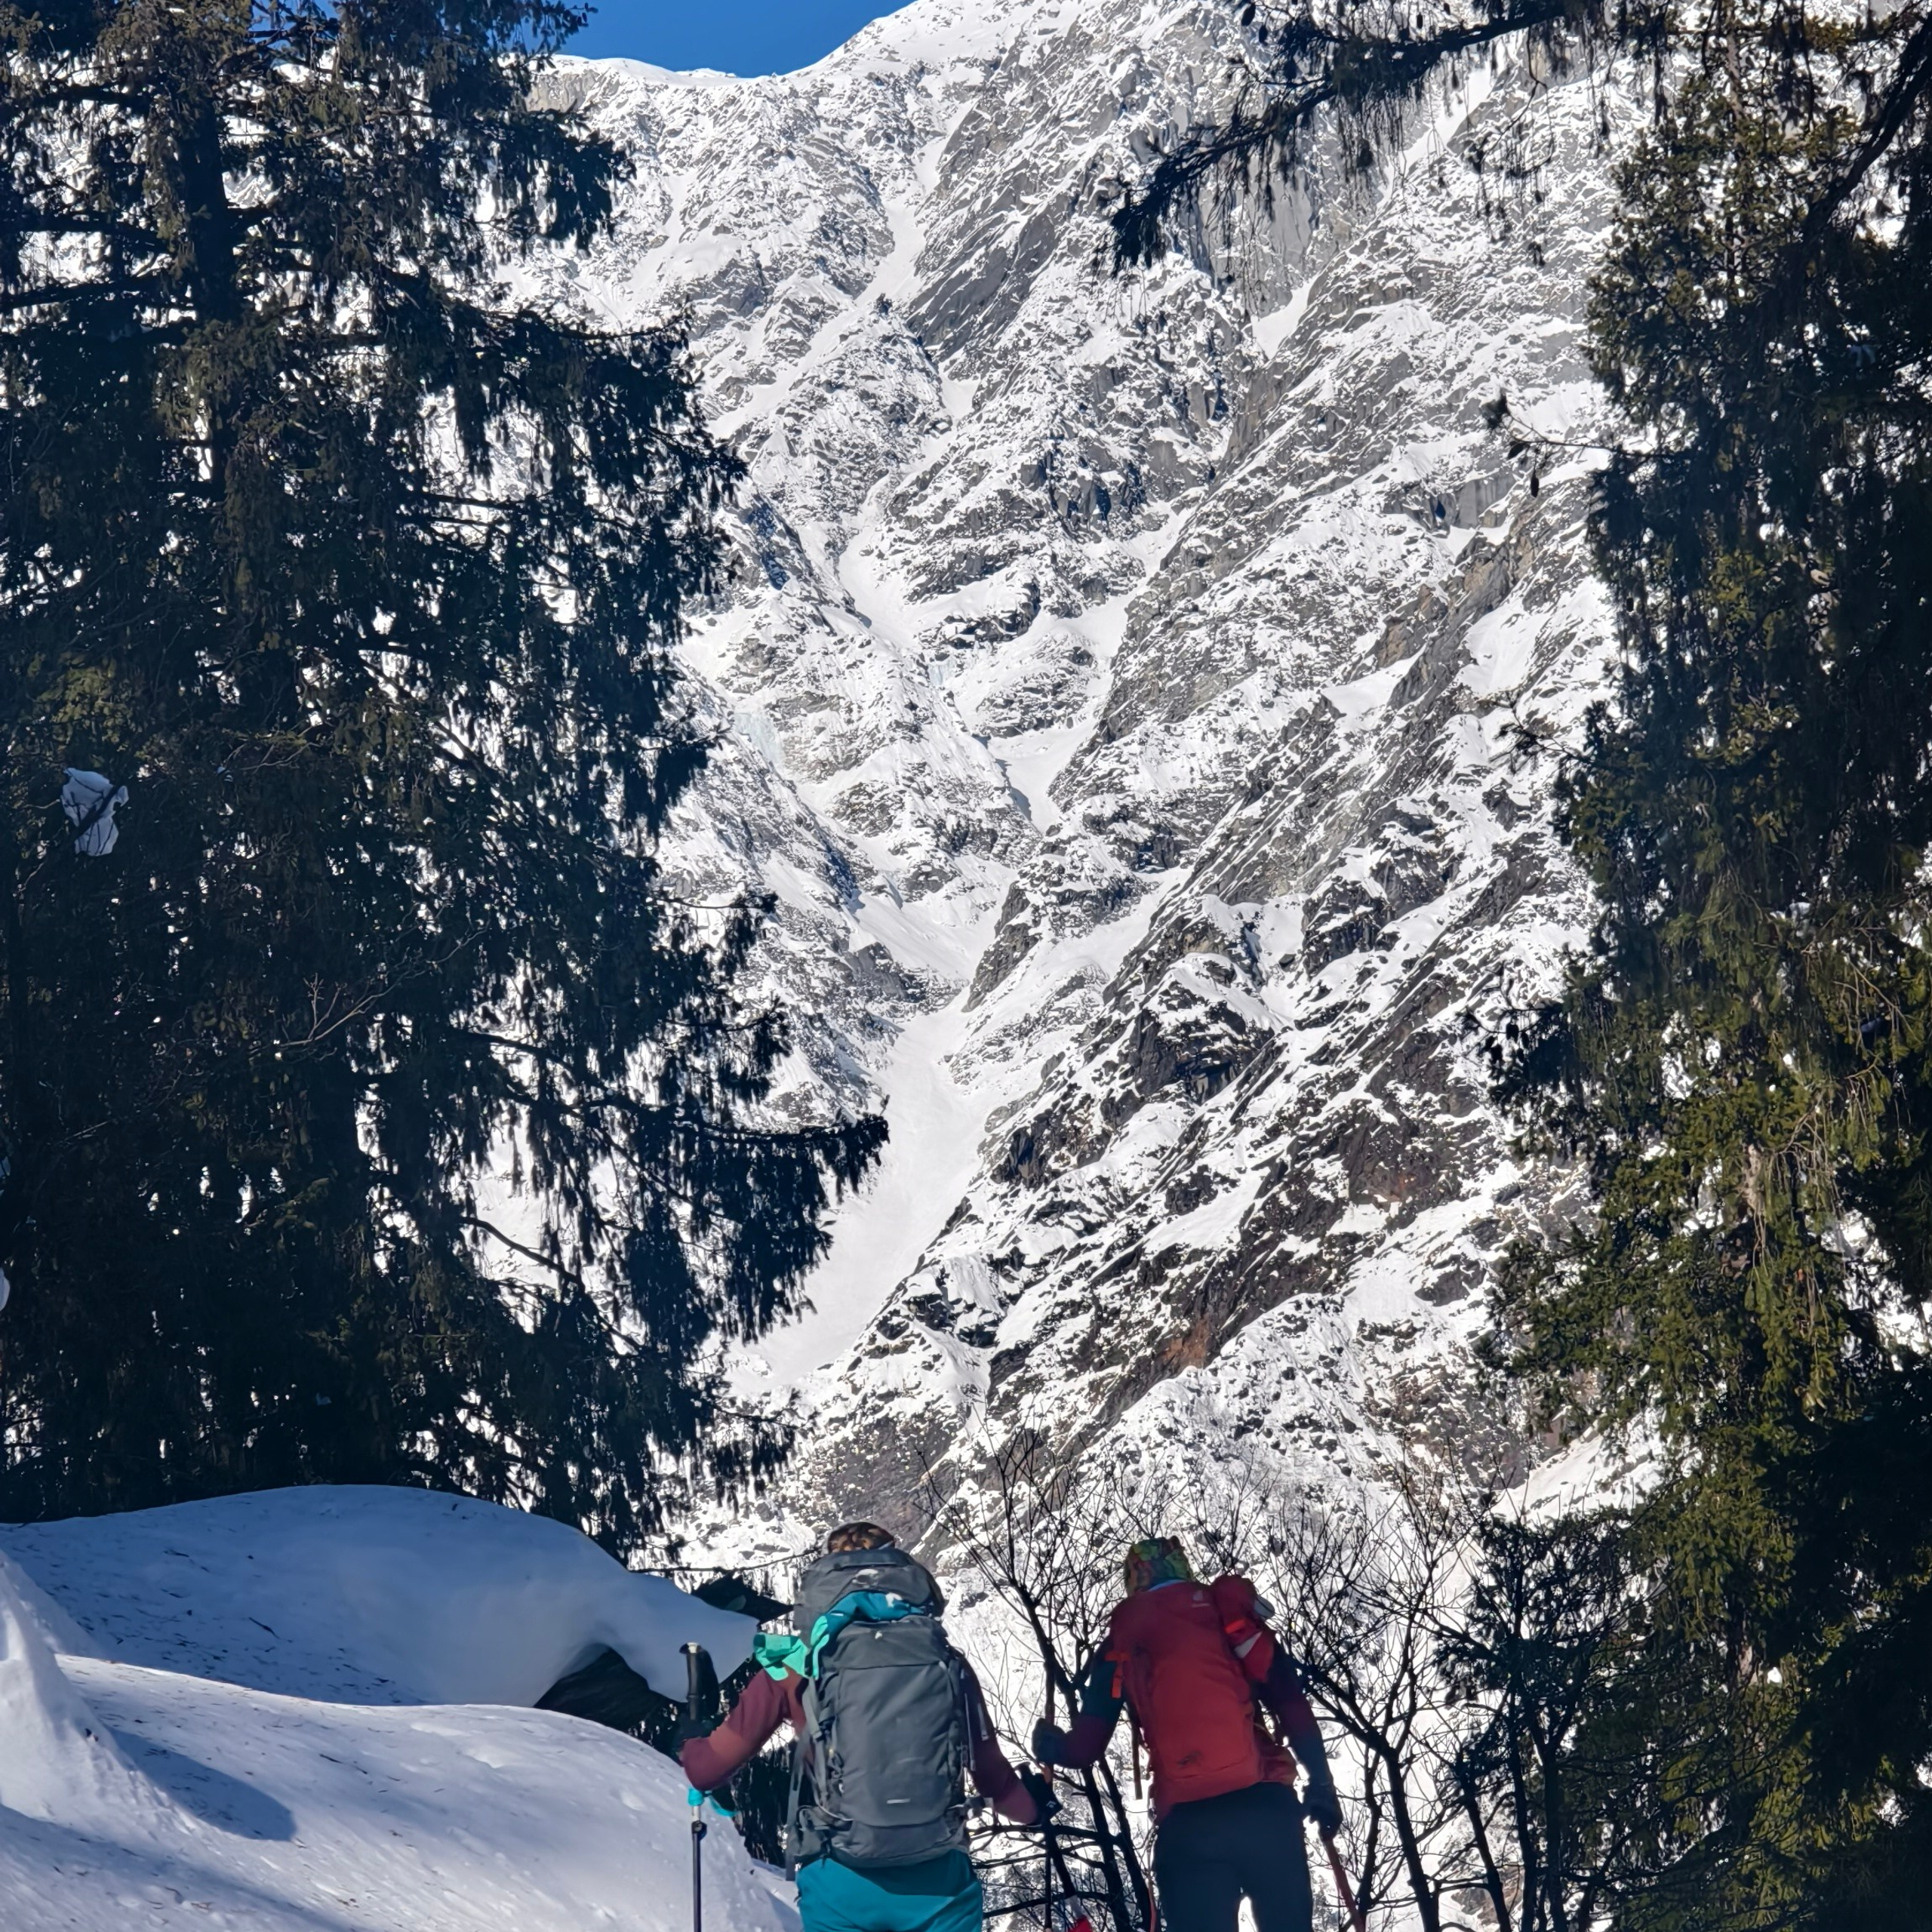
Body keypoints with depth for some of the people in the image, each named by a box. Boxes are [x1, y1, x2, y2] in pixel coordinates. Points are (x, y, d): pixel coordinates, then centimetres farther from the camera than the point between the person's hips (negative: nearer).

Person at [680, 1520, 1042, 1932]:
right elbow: (995, 1777, 12)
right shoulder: (947, 1662, 4)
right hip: (940, 1883, 1)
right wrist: (1033, 1804, 35)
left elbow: (707, 1768, 4)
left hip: (840, 1887, -1)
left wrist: (689, 1751, 29)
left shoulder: (797, 1666, 0)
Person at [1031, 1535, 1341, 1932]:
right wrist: (1321, 1781, 4)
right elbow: (1289, 1700, 4)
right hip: (1263, 1803, 0)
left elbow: (1086, 1746, 9)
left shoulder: (1125, 1634, 15)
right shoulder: (1229, 1609, 14)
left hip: (1185, 1820, 0)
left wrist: (1051, 1748, 26)